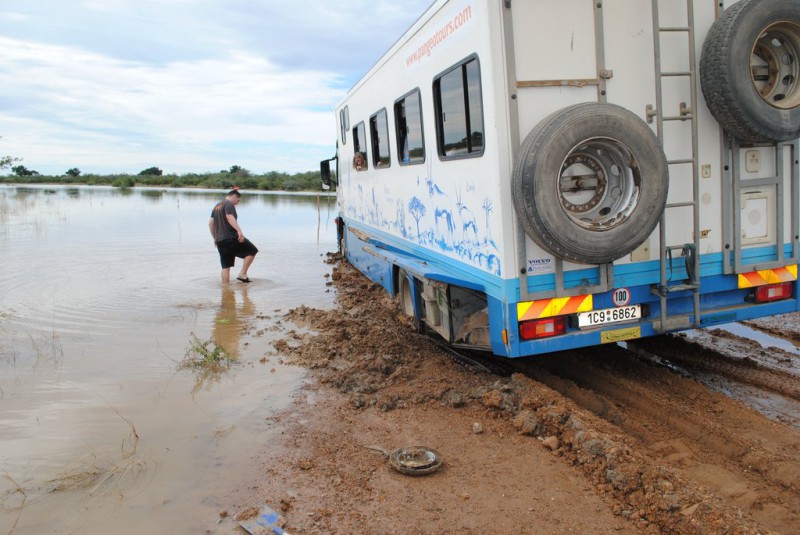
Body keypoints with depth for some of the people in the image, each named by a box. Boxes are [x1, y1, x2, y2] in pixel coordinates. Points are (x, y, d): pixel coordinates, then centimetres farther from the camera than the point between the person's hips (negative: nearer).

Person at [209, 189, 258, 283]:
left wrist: (215, 238, 28)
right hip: (231, 238, -9)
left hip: (220, 241, 9)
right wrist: (239, 231, -34)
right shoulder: (229, 204, -4)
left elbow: (210, 223, 22)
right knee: (252, 251, 2)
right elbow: (229, 217, -23)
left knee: (226, 266, 11)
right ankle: (242, 274, -5)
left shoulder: (216, 206, 23)